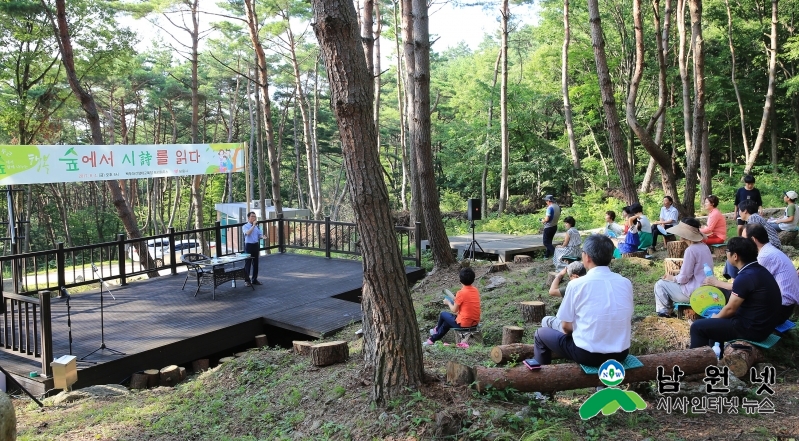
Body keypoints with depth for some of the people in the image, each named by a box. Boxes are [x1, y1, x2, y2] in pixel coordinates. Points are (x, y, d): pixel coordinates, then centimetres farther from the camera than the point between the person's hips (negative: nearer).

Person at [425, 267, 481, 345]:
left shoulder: (461, 293, -19)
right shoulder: (476, 290, 1)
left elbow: (454, 310, -11)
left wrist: (448, 302, 7)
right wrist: (456, 301, 20)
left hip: (464, 324, -7)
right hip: (475, 322, 7)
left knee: (443, 314, 19)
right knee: (447, 321, 27)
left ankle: (437, 330, 48)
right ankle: (433, 339, 39)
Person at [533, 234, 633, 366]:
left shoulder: (576, 284, -12)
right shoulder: (626, 283, 0)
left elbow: (566, 326, -6)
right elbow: (628, 321, 12)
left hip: (588, 354, -5)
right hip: (621, 353, 5)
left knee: (541, 334, 20)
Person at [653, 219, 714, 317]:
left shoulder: (691, 250, -21)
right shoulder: (704, 246, 6)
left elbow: (683, 278, -17)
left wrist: (672, 278, 2)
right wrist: (675, 276, 13)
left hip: (694, 293, -9)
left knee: (660, 284, 3)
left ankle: (664, 311, 18)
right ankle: (670, 309, 24)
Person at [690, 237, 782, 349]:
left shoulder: (745, 277, -23)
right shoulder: (759, 270, 5)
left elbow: (730, 309, -15)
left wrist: (716, 317, 4)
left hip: (751, 329, -10)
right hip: (764, 324, 10)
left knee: (697, 327, -4)